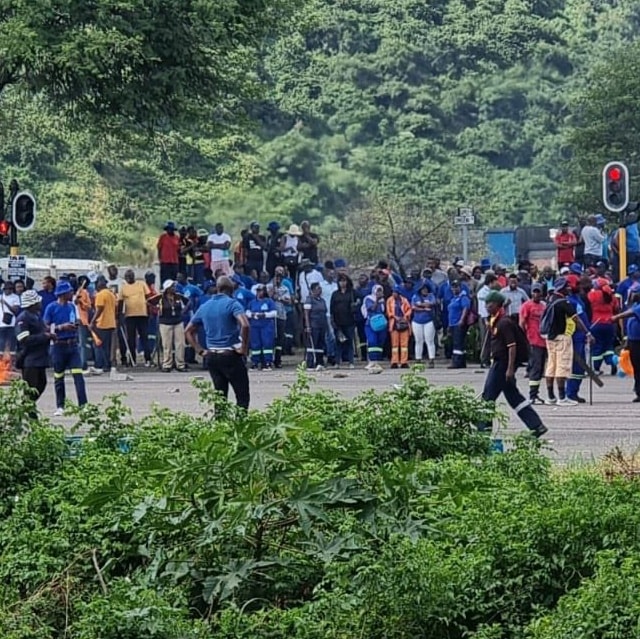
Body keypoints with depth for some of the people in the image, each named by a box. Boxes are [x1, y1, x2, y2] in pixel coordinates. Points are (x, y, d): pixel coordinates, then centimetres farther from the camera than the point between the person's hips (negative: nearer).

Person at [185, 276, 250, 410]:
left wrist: (200, 350, 13)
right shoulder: (232, 304, -8)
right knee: (243, 396, -1)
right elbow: (245, 325, -25)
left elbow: (188, 331, 17)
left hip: (211, 357, 6)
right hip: (231, 355, -6)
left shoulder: (204, 307, 11)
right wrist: (244, 347, -14)